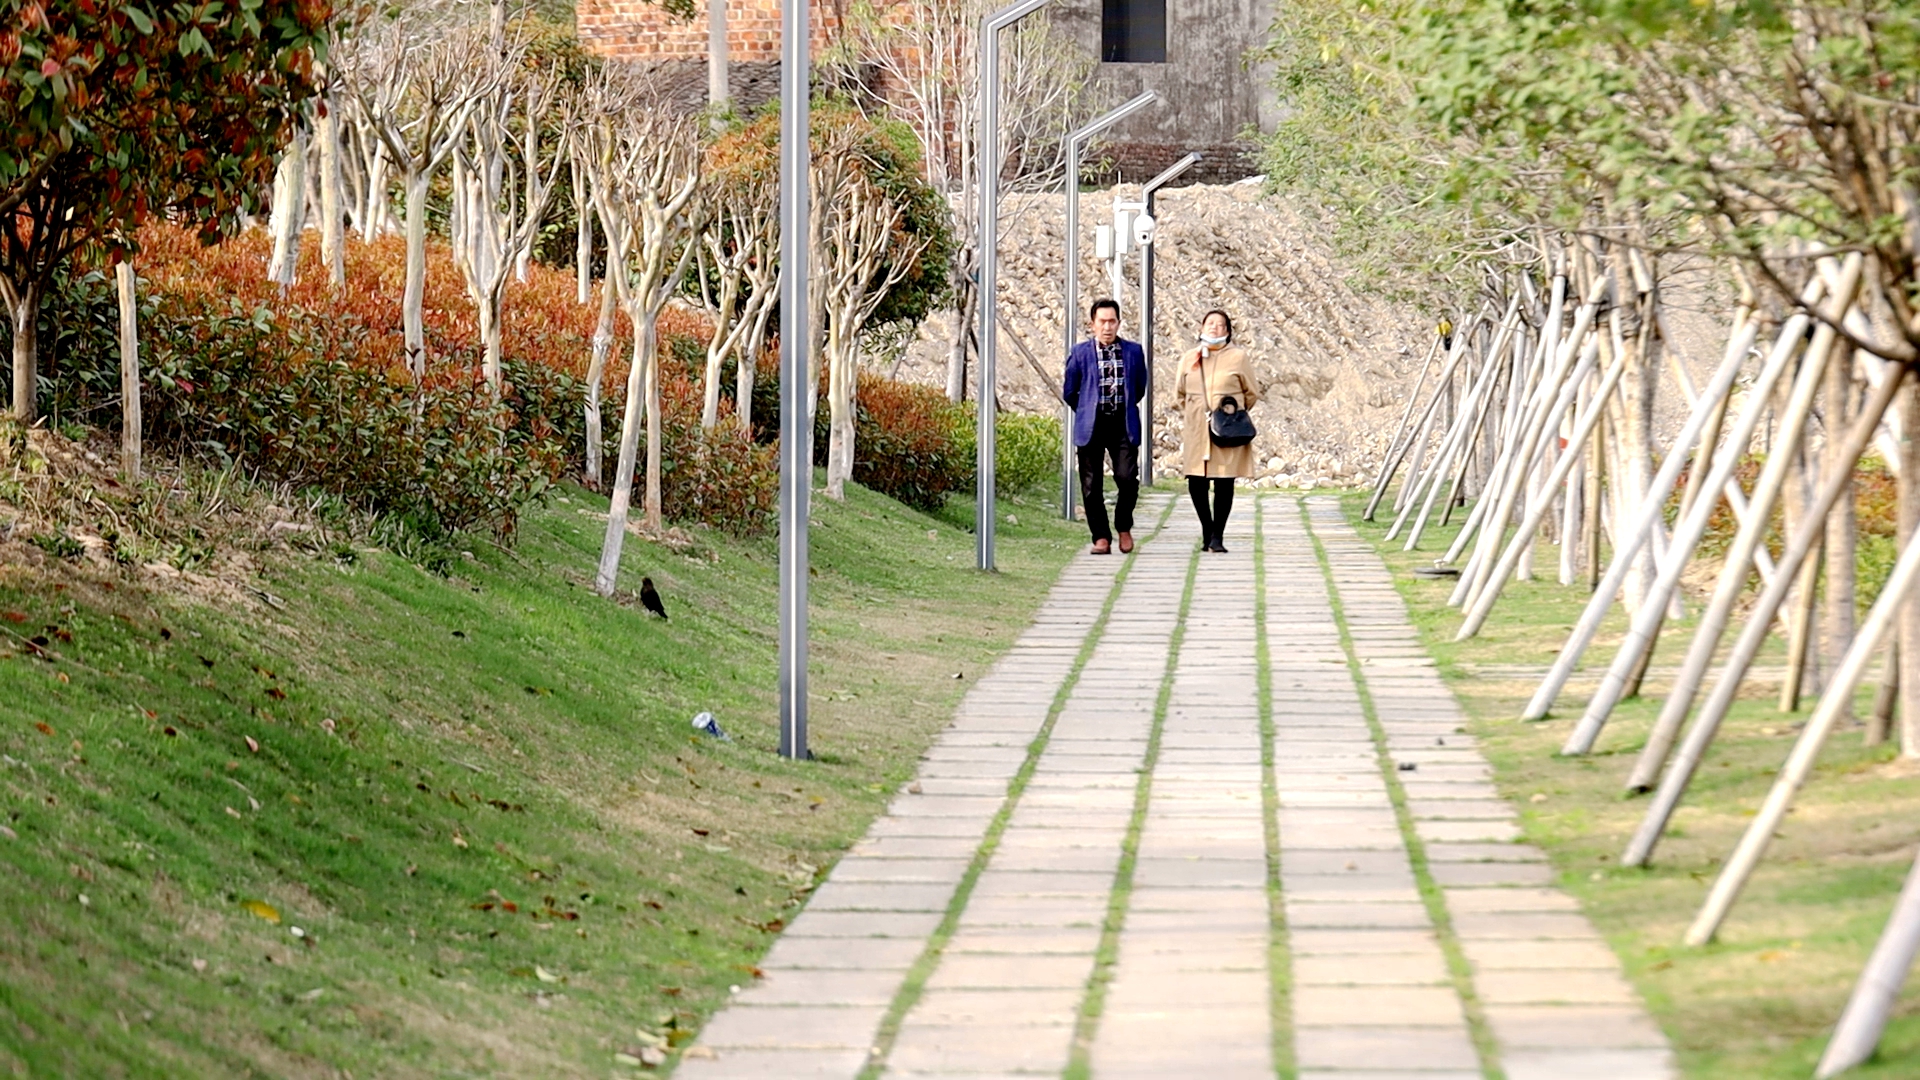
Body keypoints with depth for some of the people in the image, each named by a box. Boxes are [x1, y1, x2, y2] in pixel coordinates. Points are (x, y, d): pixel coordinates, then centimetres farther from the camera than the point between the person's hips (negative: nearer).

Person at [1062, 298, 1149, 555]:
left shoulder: (1134, 351, 5)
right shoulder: (1080, 353, 2)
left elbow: (1140, 389, 16)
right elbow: (1069, 392, 11)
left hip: (1123, 425, 0)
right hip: (1091, 426, 0)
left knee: (1127, 478, -12)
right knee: (1092, 485, 0)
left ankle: (1124, 527, 11)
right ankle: (1101, 536, 10)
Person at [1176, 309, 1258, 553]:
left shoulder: (1238, 357, 3)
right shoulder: (1189, 358, 10)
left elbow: (1251, 394, 11)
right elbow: (1180, 394, 21)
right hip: (1196, 430, 2)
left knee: (1224, 484, -5)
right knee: (1196, 484, -3)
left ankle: (1217, 536, 2)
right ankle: (1206, 530, 16)